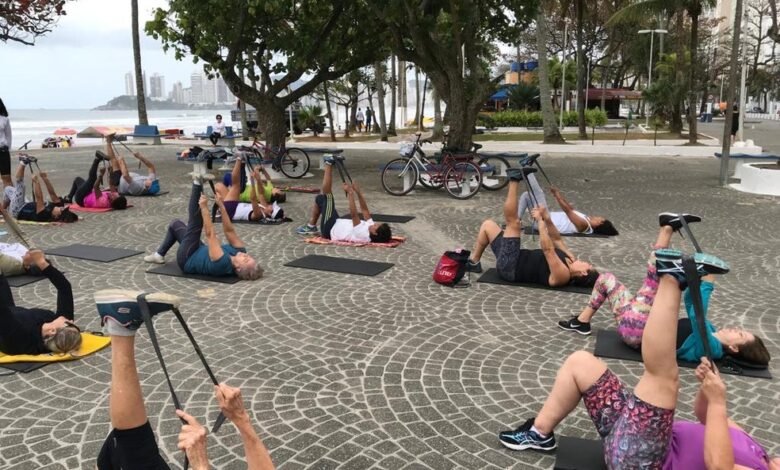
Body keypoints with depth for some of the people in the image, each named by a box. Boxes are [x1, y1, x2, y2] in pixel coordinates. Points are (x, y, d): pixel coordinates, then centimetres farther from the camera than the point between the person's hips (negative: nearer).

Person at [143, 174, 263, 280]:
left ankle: (197, 184, -4)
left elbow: (210, 234, -42)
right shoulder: (238, 252, -24)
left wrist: (204, 207, -39)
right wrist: (221, 206, -23)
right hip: (199, 252, 7)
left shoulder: (223, 263, -43)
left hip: (187, 260, -7)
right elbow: (229, 231, -17)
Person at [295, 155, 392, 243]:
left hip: (330, 229, -8)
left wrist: (351, 193, -43)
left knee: (327, 195, -13)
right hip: (337, 225, 8)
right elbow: (365, 210, -2)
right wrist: (358, 192, -8)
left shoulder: (362, 235, -35)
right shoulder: (370, 227, -12)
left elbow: (354, 215, -43)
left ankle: (329, 163, 3)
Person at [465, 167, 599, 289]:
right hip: (517, 260, 9)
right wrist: (547, 219, -7)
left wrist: (540, 221, -29)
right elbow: (557, 240, 9)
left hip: (510, 267, -9)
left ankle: (514, 180, -2)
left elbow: (548, 249, -34)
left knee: (513, 223, -18)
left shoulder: (563, 274, -25)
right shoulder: (570, 262, 1)